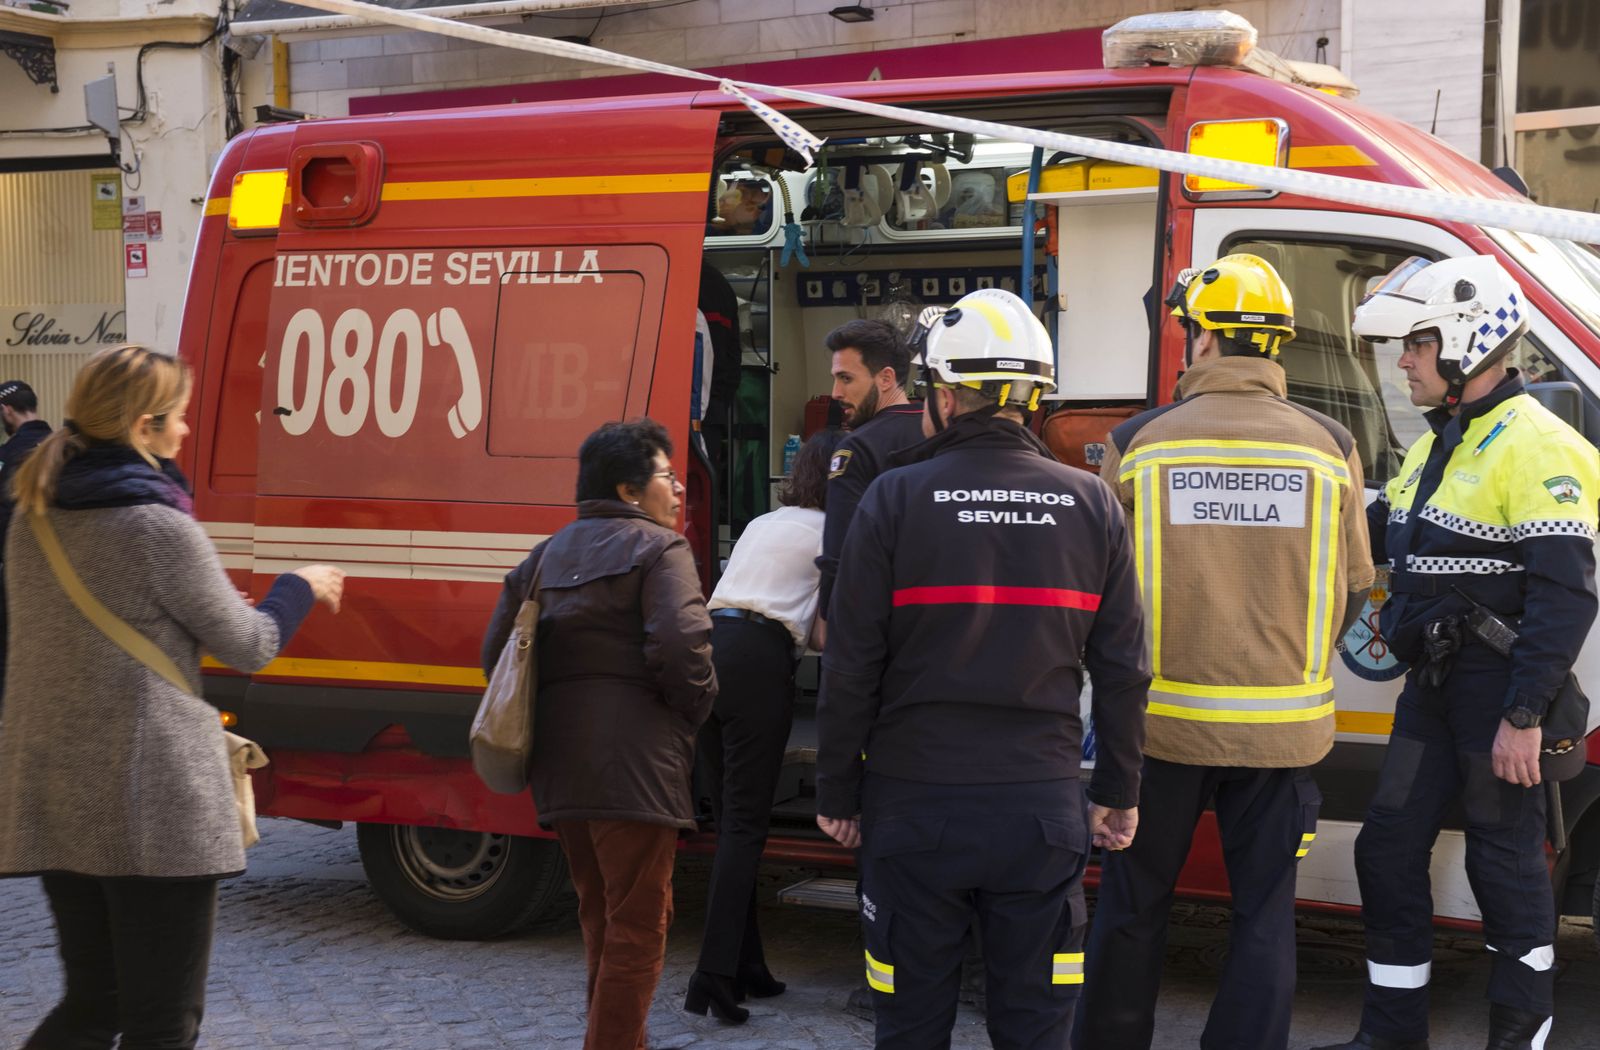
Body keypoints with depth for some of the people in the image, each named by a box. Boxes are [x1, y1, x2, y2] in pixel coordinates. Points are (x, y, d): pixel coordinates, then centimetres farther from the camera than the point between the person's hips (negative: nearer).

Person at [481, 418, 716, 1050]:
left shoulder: (545, 557, 18)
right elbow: (681, 644, -19)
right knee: (638, 926, -3)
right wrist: (693, 709, -2)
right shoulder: (658, 548, -5)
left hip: (561, 772, 8)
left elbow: (497, 650, 14)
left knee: (601, 919, 20)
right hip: (634, 768, -8)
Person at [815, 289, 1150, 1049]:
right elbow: (1122, 669, 3)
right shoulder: (1092, 507, 0)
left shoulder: (895, 500, -8)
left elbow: (852, 666, -6)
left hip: (916, 807, -2)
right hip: (1042, 808, 2)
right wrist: (1120, 792, 13)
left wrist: (837, 793, 4)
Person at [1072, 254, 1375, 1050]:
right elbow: (1352, 590, 5)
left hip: (1164, 717, -1)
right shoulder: (1329, 447, -2)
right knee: (1264, 913, 10)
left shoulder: (1137, 443, -6)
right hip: (1283, 727, 1)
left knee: (1132, 906, 13)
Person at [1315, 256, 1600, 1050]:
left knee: (1506, 864, 1)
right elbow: (1374, 534, 24)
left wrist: (1524, 716, -23)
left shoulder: (1534, 447, -15)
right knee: (1389, 849, 11)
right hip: (1434, 684, 9)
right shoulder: (1437, 444, 14)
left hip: (1500, 687, -9)